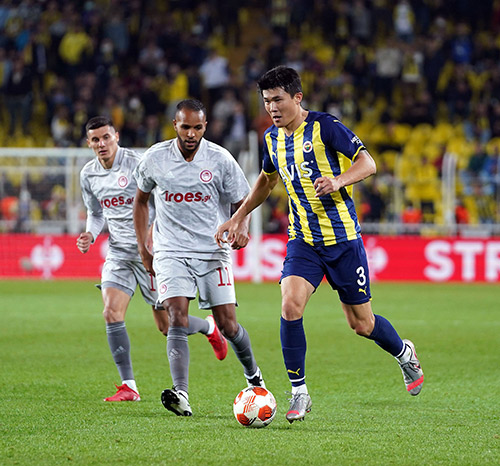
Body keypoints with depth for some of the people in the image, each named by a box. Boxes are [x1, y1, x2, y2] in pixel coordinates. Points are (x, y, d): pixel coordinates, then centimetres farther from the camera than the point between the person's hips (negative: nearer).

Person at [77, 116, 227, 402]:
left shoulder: (137, 164, -14)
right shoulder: (89, 175, 5)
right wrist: (90, 235, -2)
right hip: (119, 252, 5)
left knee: (167, 326, 1)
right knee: (112, 313, -15)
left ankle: (210, 328, 35)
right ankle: (129, 387, -7)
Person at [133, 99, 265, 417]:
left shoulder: (220, 159, -5)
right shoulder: (155, 158, -1)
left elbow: (242, 203, 3)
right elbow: (141, 200, 16)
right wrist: (143, 248, 12)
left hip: (213, 253, 0)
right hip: (171, 253, 0)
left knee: (227, 325, -1)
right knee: (177, 317, -18)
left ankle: (253, 375, 29)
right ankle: (181, 395, -30)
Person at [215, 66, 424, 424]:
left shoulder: (324, 126, -11)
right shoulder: (272, 139, 7)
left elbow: (367, 163, -11)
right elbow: (268, 179, 26)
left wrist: (338, 181, -29)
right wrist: (239, 217, 23)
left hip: (343, 237, -4)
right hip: (303, 240, 4)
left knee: (361, 323, 6)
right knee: (290, 306, -19)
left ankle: (405, 354, 38)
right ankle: (299, 394, -9)